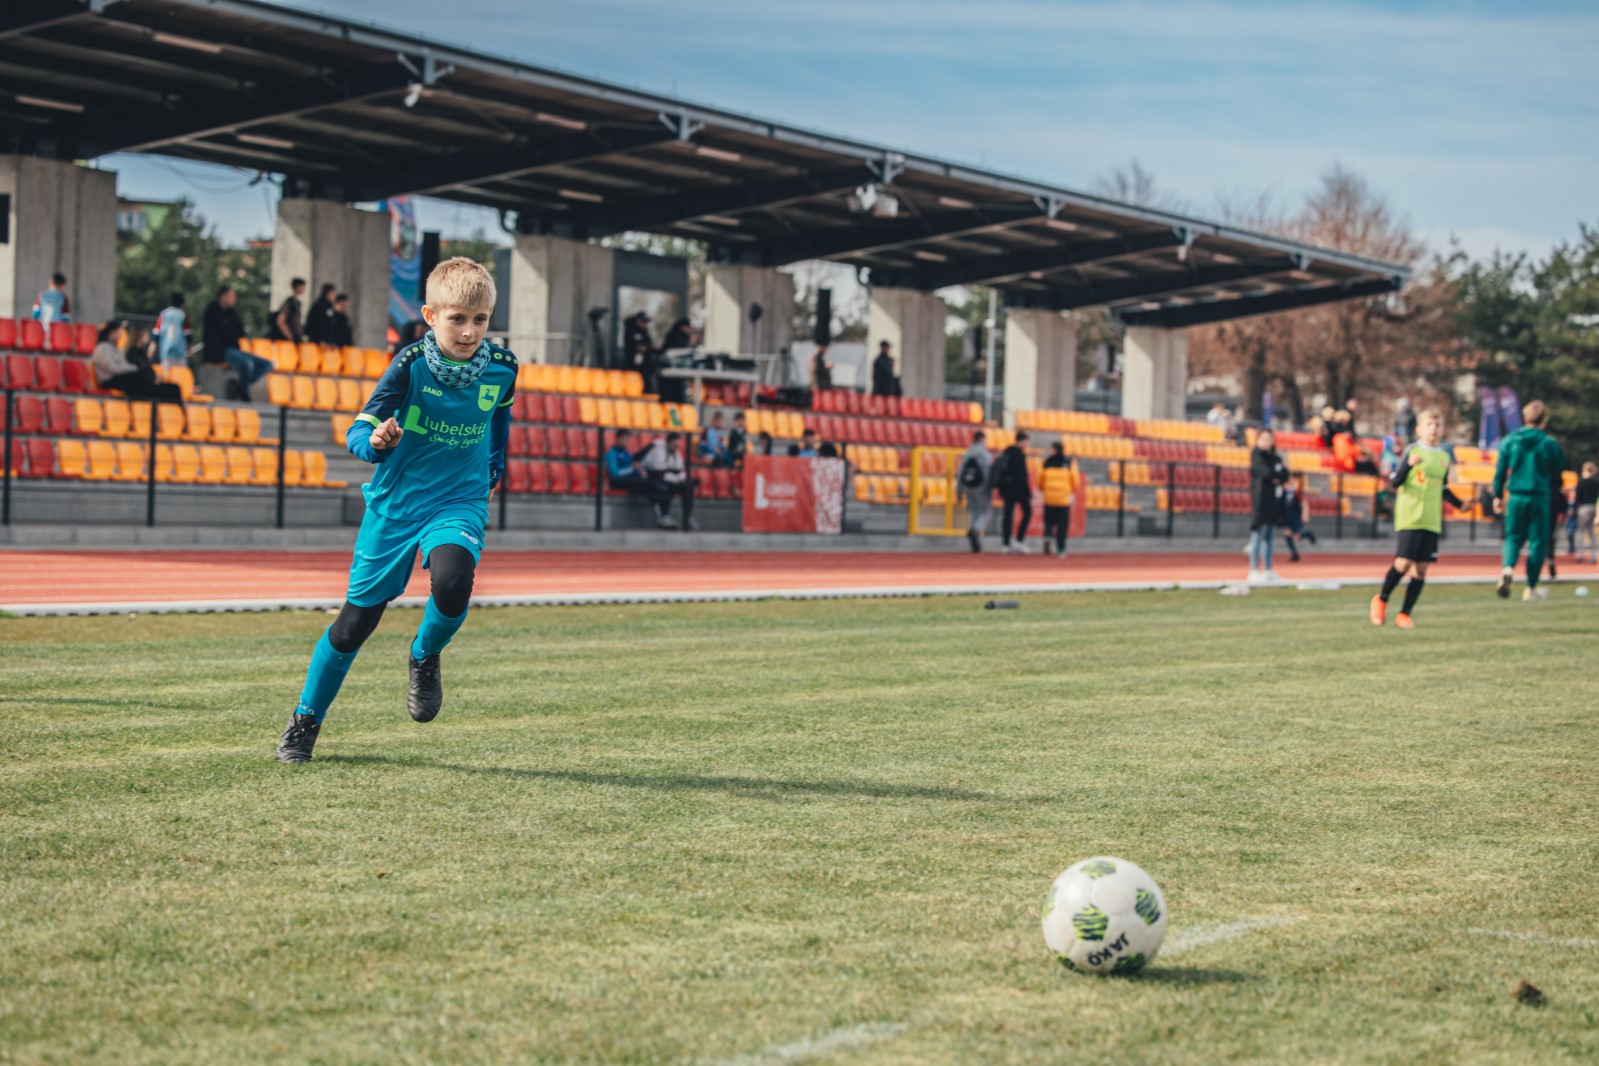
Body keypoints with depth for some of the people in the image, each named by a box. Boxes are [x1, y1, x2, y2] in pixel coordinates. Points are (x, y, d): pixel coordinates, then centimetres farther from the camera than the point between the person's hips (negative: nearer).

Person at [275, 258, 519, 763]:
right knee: (356, 618, 5)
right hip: (395, 503, -1)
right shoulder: (411, 363, -14)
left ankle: (424, 658, 1)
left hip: (459, 503, 1)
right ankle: (306, 719, 25)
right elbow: (357, 432, -15)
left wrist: (489, 480, 22)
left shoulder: (501, 367, -4)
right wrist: (375, 442, -37)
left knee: (452, 581, -31)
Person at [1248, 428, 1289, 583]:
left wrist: (1277, 478, -13)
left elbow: (1285, 477, 7)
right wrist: (1278, 474, 0)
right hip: (1260, 499, -7)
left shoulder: (1276, 458, 18)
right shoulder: (1257, 456, -3)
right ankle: (1254, 571, -13)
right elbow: (1266, 472, -16)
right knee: (1258, 534, -10)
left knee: (1269, 536, 8)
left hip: (1273, 500, 7)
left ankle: (1267, 570, 11)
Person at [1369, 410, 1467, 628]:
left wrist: (1459, 504, 11)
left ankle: (1404, 614, 9)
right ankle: (1381, 599, 12)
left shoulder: (1444, 457, 12)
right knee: (1404, 563, -12)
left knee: (1421, 568, 2)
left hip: (1432, 520, 5)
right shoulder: (1412, 451, -3)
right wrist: (1408, 464, -22)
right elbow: (1394, 482, -7)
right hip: (1409, 517, -5)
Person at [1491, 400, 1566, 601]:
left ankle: (1508, 568, -15)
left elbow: (1500, 471, 3)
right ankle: (1531, 588, 9)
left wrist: (1498, 495, 11)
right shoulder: (1549, 444, -5)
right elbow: (1557, 474, 5)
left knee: (1513, 537, 15)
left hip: (1515, 497, 2)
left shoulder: (1509, 441, 0)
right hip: (1539, 498, -2)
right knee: (1538, 541, 8)